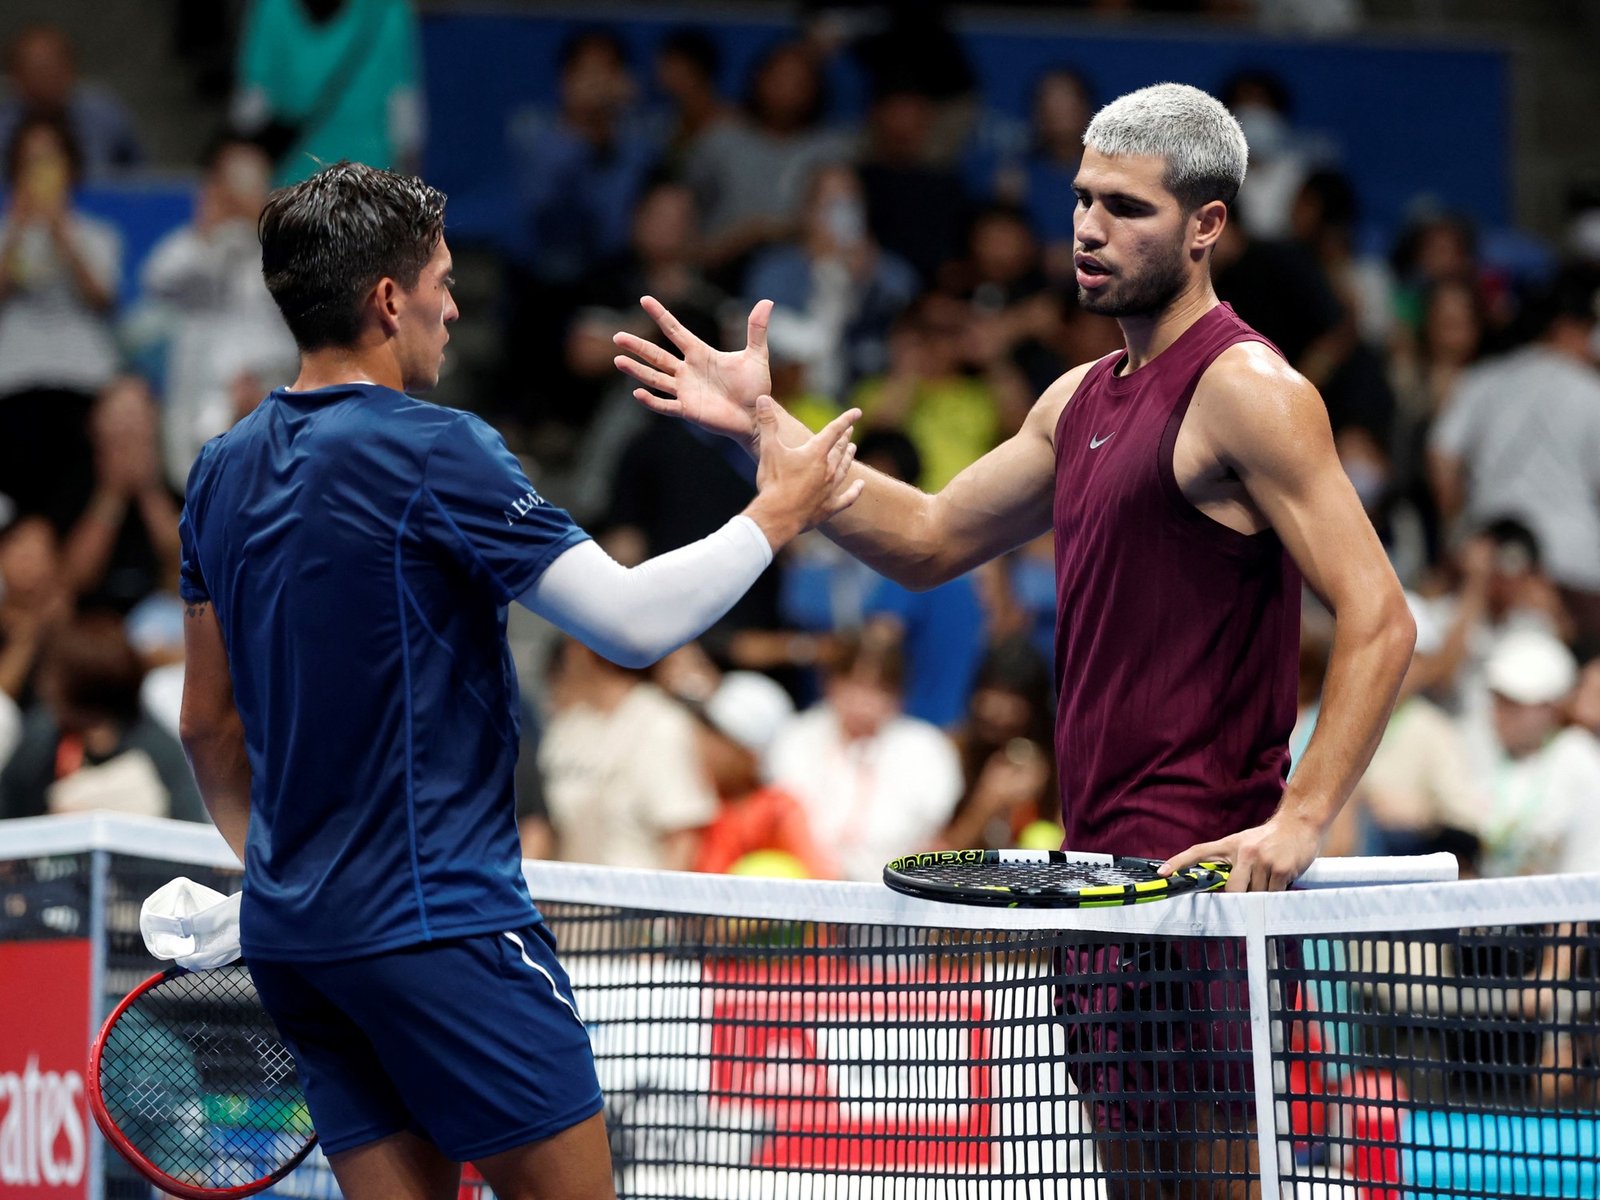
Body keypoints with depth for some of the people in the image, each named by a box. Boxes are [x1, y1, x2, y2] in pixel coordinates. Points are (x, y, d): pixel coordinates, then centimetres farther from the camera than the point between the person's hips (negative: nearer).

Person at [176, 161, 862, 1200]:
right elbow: (634, 622, -15)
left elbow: (209, 725, 18)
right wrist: (776, 514, -2)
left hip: (290, 931, 8)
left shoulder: (224, 473, 10)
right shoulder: (435, 452, -14)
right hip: (433, 916, -8)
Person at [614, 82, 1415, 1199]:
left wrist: (1300, 819, -25)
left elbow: (1379, 619, -17)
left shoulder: (1246, 388, -11)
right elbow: (930, 539, 26)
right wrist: (764, 429, 17)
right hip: (1105, 862, 9)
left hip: (1204, 869, -9)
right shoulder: (1084, 398, 18)